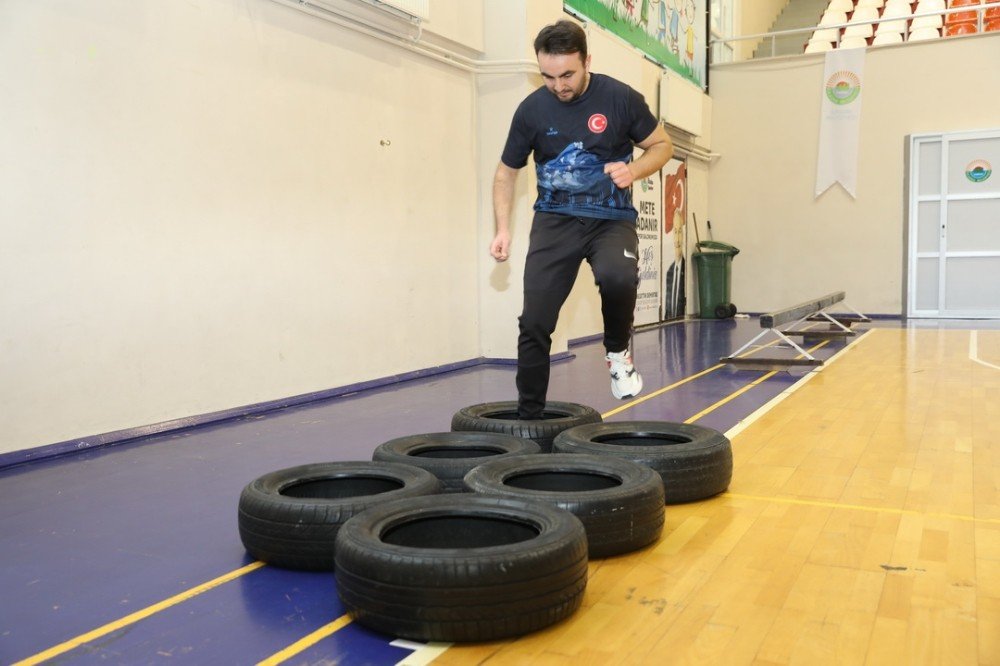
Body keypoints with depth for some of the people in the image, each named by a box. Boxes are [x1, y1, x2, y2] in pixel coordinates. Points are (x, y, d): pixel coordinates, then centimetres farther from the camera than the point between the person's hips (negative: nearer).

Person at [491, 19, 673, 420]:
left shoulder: (620, 99, -8)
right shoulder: (532, 109, -4)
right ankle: (528, 416, 9)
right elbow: (506, 172, 8)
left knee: (617, 277, -34)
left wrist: (634, 169, -17)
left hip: (611, 218, -1)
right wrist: (503, 229, -5)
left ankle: (618, 352, -3)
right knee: (534, 323, -7)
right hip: (555, 219, 2)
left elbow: (662, 145, 5)